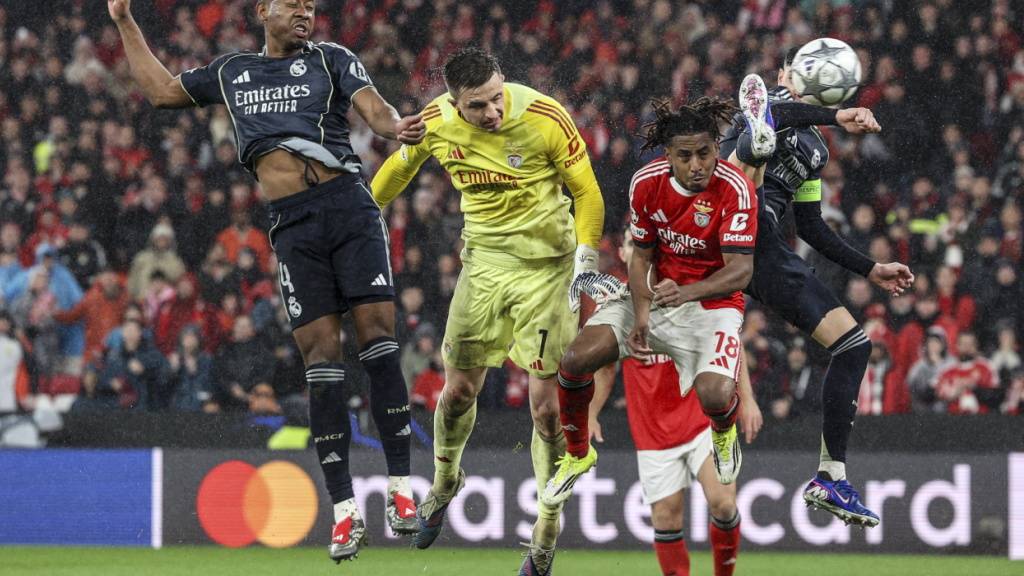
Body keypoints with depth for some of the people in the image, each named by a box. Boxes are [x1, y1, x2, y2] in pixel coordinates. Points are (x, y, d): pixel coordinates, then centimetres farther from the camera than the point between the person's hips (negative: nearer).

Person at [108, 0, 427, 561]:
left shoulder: (331, 58, 11)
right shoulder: (231, 71, 20)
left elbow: (374, 109, -2)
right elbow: (160, 89, 30)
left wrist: (397, 127, -26)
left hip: (348, 205, -2)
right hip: (292, 225, 2)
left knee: (377, 336, -11)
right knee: (320, 357, -4)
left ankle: (400, 487, -7)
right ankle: (345, 510, -3)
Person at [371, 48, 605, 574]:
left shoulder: (544, 118, -20)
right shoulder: (436, 123, -10)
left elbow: (586, 192, -8)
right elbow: (400, 166, 13)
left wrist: (585, 266, -15)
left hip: (546, 266, -3)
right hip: (484, 259, 3)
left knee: (546, 402, -6)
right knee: (459, 389, 6)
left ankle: (546, 533, 6)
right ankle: (444, 483, 37)